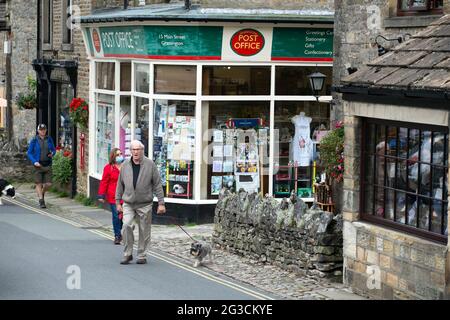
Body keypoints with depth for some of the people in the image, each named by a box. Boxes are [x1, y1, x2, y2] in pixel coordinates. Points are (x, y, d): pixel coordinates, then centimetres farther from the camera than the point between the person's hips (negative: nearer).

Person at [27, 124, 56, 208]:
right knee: (39, 183, -3)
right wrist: (34, 162, -14)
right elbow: (29, 153, 0)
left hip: (47, 164, 2)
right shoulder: (34, 140, -2)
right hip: (38, 165, -2)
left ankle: (42, 193, 30)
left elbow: (54, 149, 16)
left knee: (48, 184, -1)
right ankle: (41, 201, 5)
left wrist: (52, 154, -8)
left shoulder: (49, 139, 6)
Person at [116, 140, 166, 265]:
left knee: (144, 231, 3)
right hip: (128, 204, 1)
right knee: (126, 226, -16)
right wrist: (118, 202, 9)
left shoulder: (150, 165, -4)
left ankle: (141, 255, 17)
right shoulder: (125, 165, 3)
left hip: (145, 204, -1)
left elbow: (157, 184, -1)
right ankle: (127, 254, -4)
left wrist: (161, 203, -5)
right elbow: (120, 184, 11)